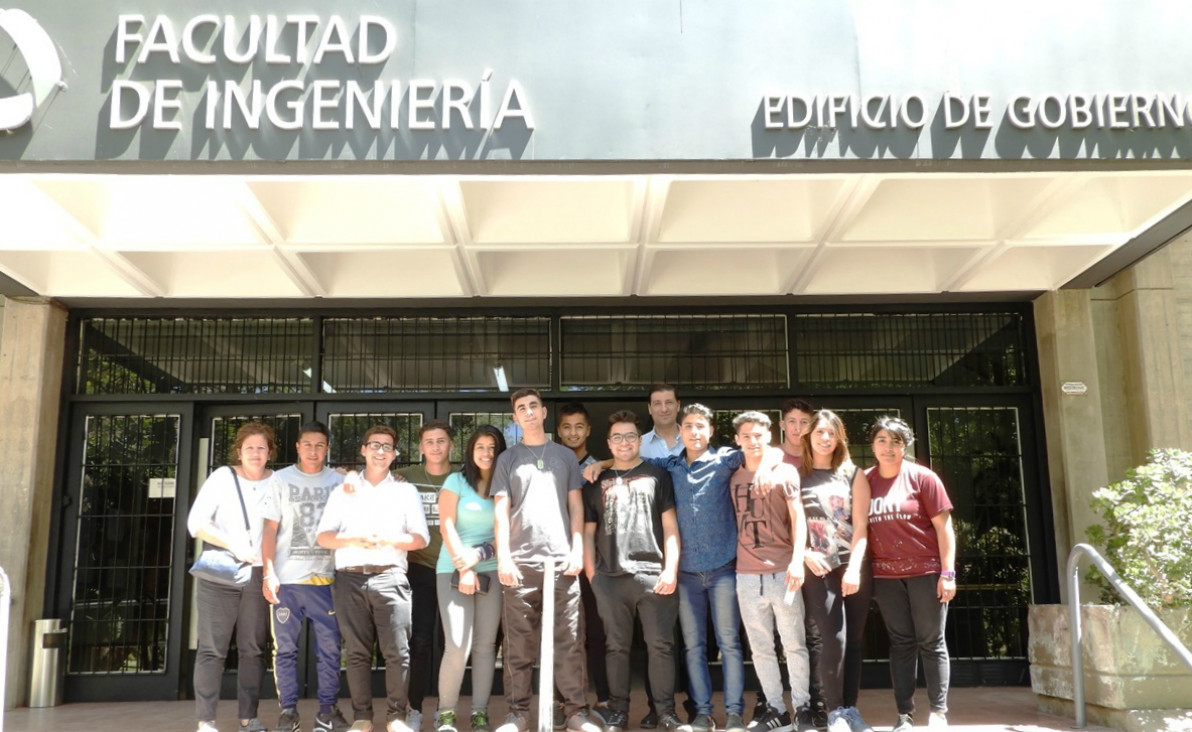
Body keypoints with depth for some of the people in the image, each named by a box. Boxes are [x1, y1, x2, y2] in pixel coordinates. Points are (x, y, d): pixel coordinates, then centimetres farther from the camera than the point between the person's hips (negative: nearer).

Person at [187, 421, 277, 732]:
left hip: (259, 575, 2)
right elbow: (195, 523, -6)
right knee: (212, 648, -2)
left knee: (253, 649, 6)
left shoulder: (278, 482, 4)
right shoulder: (222, 477, -1)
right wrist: (233, 546, -15)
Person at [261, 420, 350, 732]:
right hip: (286, 578, -1)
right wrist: (268, 573, -6)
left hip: (325, 577, 1)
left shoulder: (338, 481, 7)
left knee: (329, 647, 1)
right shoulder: (280, 480, 5)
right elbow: (270, 530, 3)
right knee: (286, 648, 4)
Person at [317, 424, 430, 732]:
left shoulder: (405, 491, 14)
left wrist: (387, 540, -10)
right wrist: (357, 539, -11)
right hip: (350, 579, 1)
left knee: (397, 651, -6)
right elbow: (323, 537, 7)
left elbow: (421, 538, 6)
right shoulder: (344, 489, 15)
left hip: (390, 577, -1)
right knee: (357, 652, 2)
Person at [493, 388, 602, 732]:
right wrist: (503, 557, -6)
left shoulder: (565, 456, 13)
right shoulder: (507, 459, 10)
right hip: (520, 561, 0)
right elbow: (501, 512, 4)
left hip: (562, 560, 0)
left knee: (568, 642, 0)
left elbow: (576, 508, 10)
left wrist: (577, 550, -2)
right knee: (518, 644, 3)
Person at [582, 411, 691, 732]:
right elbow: (588, 532, 12)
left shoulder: (657, 475, 8)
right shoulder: (597, 482, 13)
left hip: (653, 573, -1)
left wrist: (671, 568, -5)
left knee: (660, 645, 0)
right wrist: (591, 573, 4)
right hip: (610, 577, 2)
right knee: (617, 646, 8)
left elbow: (670, 525, 4)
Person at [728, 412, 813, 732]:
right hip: (747, 575, 3)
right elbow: (735, 521, 14)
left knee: (793, 645, 3)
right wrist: (733, 560, 7)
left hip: (782, 572, -3)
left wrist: (797, 561, -15)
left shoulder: (785, 472, 2)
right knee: (760, 648, 7)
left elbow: (798, 518, -3)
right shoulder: (733, 477, 11)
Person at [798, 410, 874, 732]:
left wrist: (853, 568, -11)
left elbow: (861, 527, 0)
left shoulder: (853, 474, 8)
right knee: (834, 639, -10)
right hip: (817, 570, -2)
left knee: (853, 640, 6)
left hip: (855, 568, 2)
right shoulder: (796, 475, 4)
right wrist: (805, 554, -12)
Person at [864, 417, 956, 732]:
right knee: (901, 643, 6)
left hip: (926, 571, -3)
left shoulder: (922, 477, -3)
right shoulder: (865, 480, 5)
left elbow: (943, 526, -5)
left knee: (931, 643, 3)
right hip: (886, 575, 3)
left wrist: (947, 573, -10)